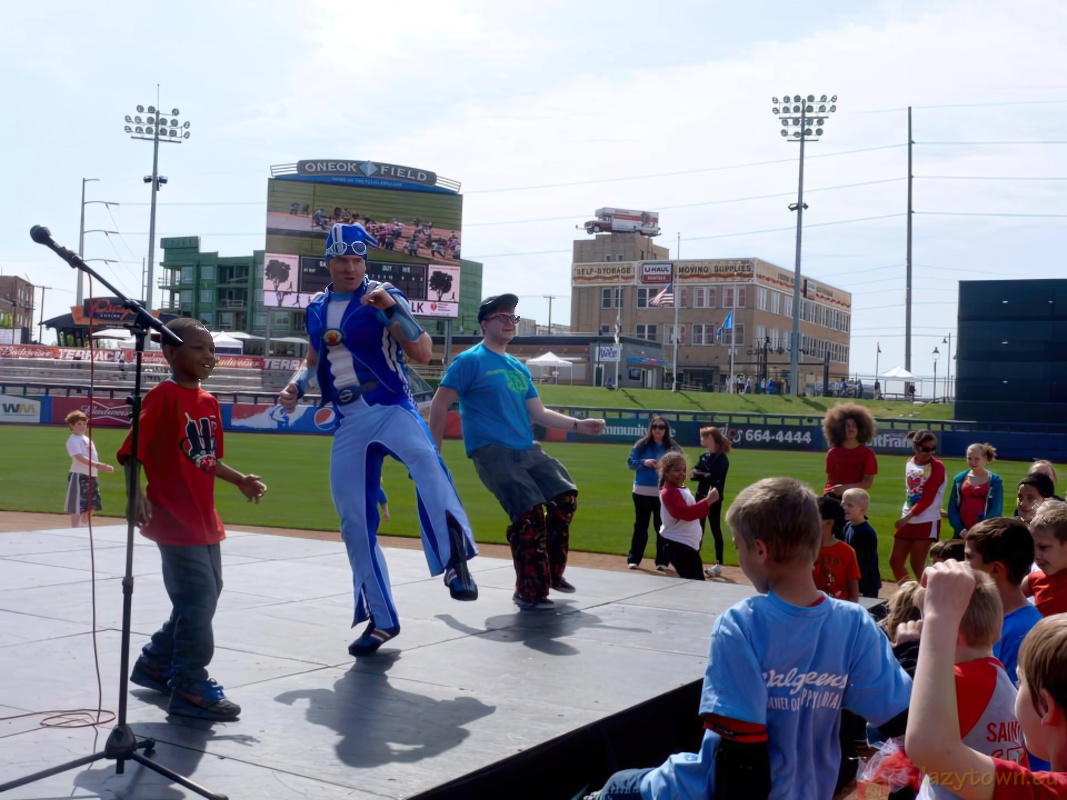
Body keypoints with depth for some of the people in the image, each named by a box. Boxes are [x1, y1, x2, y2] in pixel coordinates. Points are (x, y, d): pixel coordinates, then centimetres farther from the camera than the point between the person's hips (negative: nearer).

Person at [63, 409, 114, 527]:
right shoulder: (73, 440, -10)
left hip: (91, 476, 9)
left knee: (90, 507, 16)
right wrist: (98, 465, -34)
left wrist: (104, 466, 6)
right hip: (79, 476, -9)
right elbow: (80, 458, -24)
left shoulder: (87, 439, 18)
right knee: (77, 508, -4)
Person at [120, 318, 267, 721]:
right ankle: (191, 688, 4)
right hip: (176, 521, -9)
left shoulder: (209, 402, 12)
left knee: (204, 597, 17)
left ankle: (156, 664, 33)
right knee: (198, 599, -7)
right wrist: (137, 494, -32)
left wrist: (240, 480, 9)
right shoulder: (163, 396, -13)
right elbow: (131, 452, -18)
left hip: (205, 522, 9)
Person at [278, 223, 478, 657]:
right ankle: (380, 619, 19)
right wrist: (297, 385, 9)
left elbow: (423, 353, -14)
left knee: (423, 458, -40)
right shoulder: (317, 309, 13)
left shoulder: (384, 298, -3)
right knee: (355, 524, 5)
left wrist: (393, 308, -25)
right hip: (348, 424, 5)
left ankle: (455, 559, -49)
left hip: (392, 409, -5)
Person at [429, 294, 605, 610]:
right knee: (530, 512, -19)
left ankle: (551, 572, 19)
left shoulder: (519, 368, 18)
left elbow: (539, 413, 18)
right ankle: (529, 592, -7)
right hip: (493, 452, -8)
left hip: (527, 450, 8)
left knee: (566, 495, 3)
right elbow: (439, 404, -6)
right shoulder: (469, 361, -4)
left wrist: (578, 424, 6)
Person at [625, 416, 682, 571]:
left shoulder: (673, 447, 1)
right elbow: (630, 462, 1)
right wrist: (643, 462, -17)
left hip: (664, 493, 0)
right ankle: (633, 559, 13)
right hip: (642, 492, 0)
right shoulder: (642, 444, 1)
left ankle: (662, 561, 12)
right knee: (640, 526, 7)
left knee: (662, 527, 4)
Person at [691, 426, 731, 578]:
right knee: (698, 529, 12)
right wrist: (705, 475, -17)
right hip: (701, 496, 7)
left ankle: (719, 564, 1)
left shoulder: (722, 459, -12)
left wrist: (701, 474, -13)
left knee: (715, 529, -4)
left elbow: (714, 477, -22)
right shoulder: (704, 456, 11)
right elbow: (694, 473, 2)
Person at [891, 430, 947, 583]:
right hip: (908, 521, 6)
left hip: (927, 522, -6)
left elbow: (928, 498, -16)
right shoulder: (909, 463, 7)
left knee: (917, 565, -3)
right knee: (895, 561, 8)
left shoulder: (937, 467, -11)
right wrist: (905, 517, 9)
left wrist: (907, 517, -18)